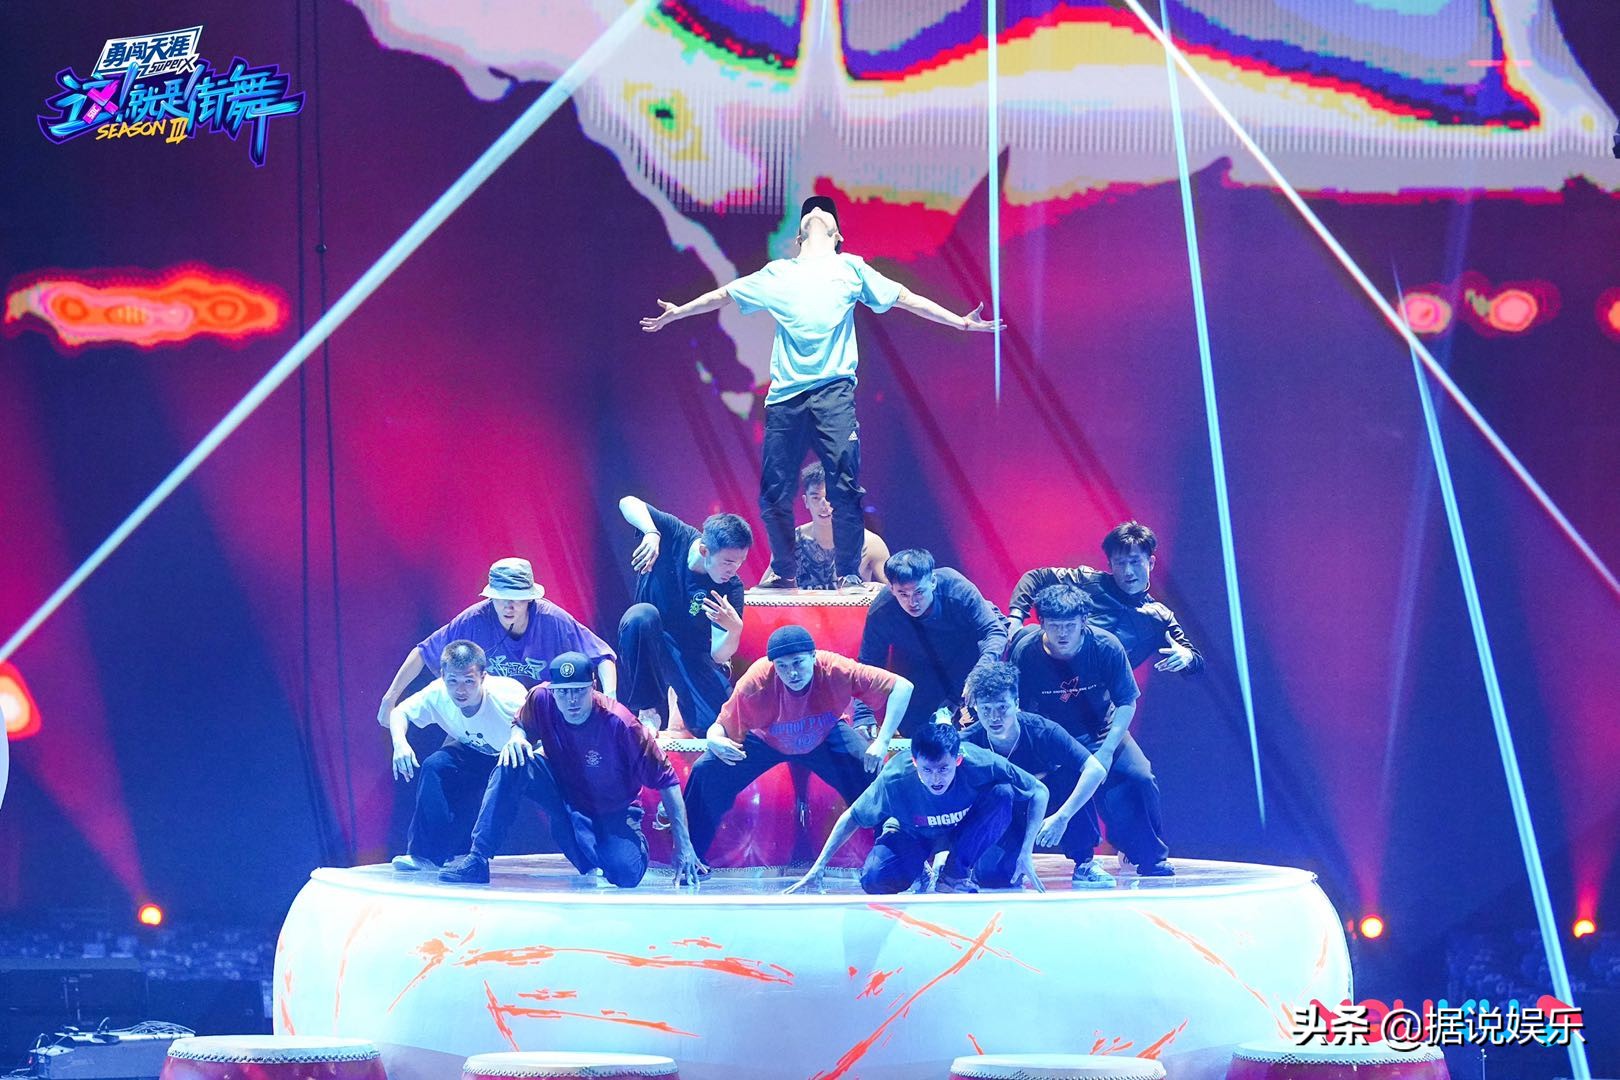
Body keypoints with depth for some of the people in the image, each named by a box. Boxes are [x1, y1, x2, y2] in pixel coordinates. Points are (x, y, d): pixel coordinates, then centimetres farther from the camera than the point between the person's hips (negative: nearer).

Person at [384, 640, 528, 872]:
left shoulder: (507, 696, -35)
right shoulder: (438, 694, -24)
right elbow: (399, 713, -9)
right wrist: (400, 743, -31)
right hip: (473, 753, 3)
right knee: (435, 766, -22)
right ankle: (425, 854, -13)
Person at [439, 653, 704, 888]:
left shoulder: (620, 723, -28)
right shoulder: (541, 699, -18)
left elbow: (667, 781, -23)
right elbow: (522, 725, 5)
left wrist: (684, 848, -25)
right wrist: (517, 737, -23)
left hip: (612, 813, -3)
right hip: (563, 795, 3)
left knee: (626, 875, -30)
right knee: (515, 762, -25)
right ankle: (478, 858, -24)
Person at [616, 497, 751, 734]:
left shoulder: (730, 588, -17)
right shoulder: (676, 536, -17)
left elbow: (719, 656, -18)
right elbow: (628, 503, -27)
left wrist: (735, 629, -41)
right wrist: (651, 533, -46)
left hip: (693, 655, 1)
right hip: (650, 644, -1)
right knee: (642, 615, -37)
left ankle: (680, 698, 16)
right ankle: (647, 712, -22)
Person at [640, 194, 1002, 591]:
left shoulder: (850, 268, 16)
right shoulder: (777, 273, 20)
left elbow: (905, 298, 16)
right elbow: (723, 295, 31)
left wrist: (960, 321, 10)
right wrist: (675, 312, 37)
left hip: (834, 392, -2)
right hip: (785, 395, 2)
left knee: (845, 485, -12)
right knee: (774, 490, -1)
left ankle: (848, 574, -4)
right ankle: (783, 571, 16)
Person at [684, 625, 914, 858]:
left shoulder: (835, 670, -38)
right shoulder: (755, 683, -36)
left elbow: (902, 687, -36)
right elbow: (723, 727, -24)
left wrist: (882, 743, -43)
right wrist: (715, 740, -49)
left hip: (825, 737, 0)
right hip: (765, 740, 0)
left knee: (872, 773, -21)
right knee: (706, 772, -17)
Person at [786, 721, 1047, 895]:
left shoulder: (979, 765, -36)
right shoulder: (894, 779, -33)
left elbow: (1039, 792, -23)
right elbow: (851, 818, -16)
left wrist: (1025, 853, -31)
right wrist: (819, 867, -17)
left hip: (965, 829, 1)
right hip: (913, 835, -1)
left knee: (1003, 794, -31)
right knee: (875, 880, -31)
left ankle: (957, 873, -14)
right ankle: (920, 869, 5)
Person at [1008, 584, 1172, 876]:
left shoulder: (1106, 646, -21)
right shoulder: (1024, 651, -21)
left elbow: (1127, 703, -12)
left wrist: (1106, 751, -24)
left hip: (1101, 732, 1)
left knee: (1140, 776, -21)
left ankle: (1152, 858, 2)